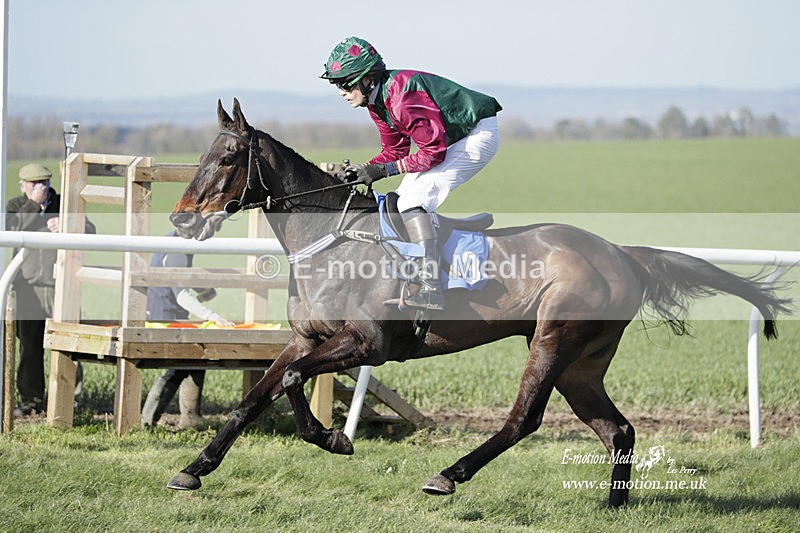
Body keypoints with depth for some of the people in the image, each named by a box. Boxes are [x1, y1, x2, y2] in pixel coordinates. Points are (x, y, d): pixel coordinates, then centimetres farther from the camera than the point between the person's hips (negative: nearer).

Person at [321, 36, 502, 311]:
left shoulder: (403, 97, -29)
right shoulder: (377, 99, 2)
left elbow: (434, 152, -27)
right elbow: (394, 150, 10)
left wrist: (383, 170, -26)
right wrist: (363, 169, -7)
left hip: (479, 135, -11)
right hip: (449, 139, 11)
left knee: (412, 200, -21)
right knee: (399, 200, 10)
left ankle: (430, 288, -28)